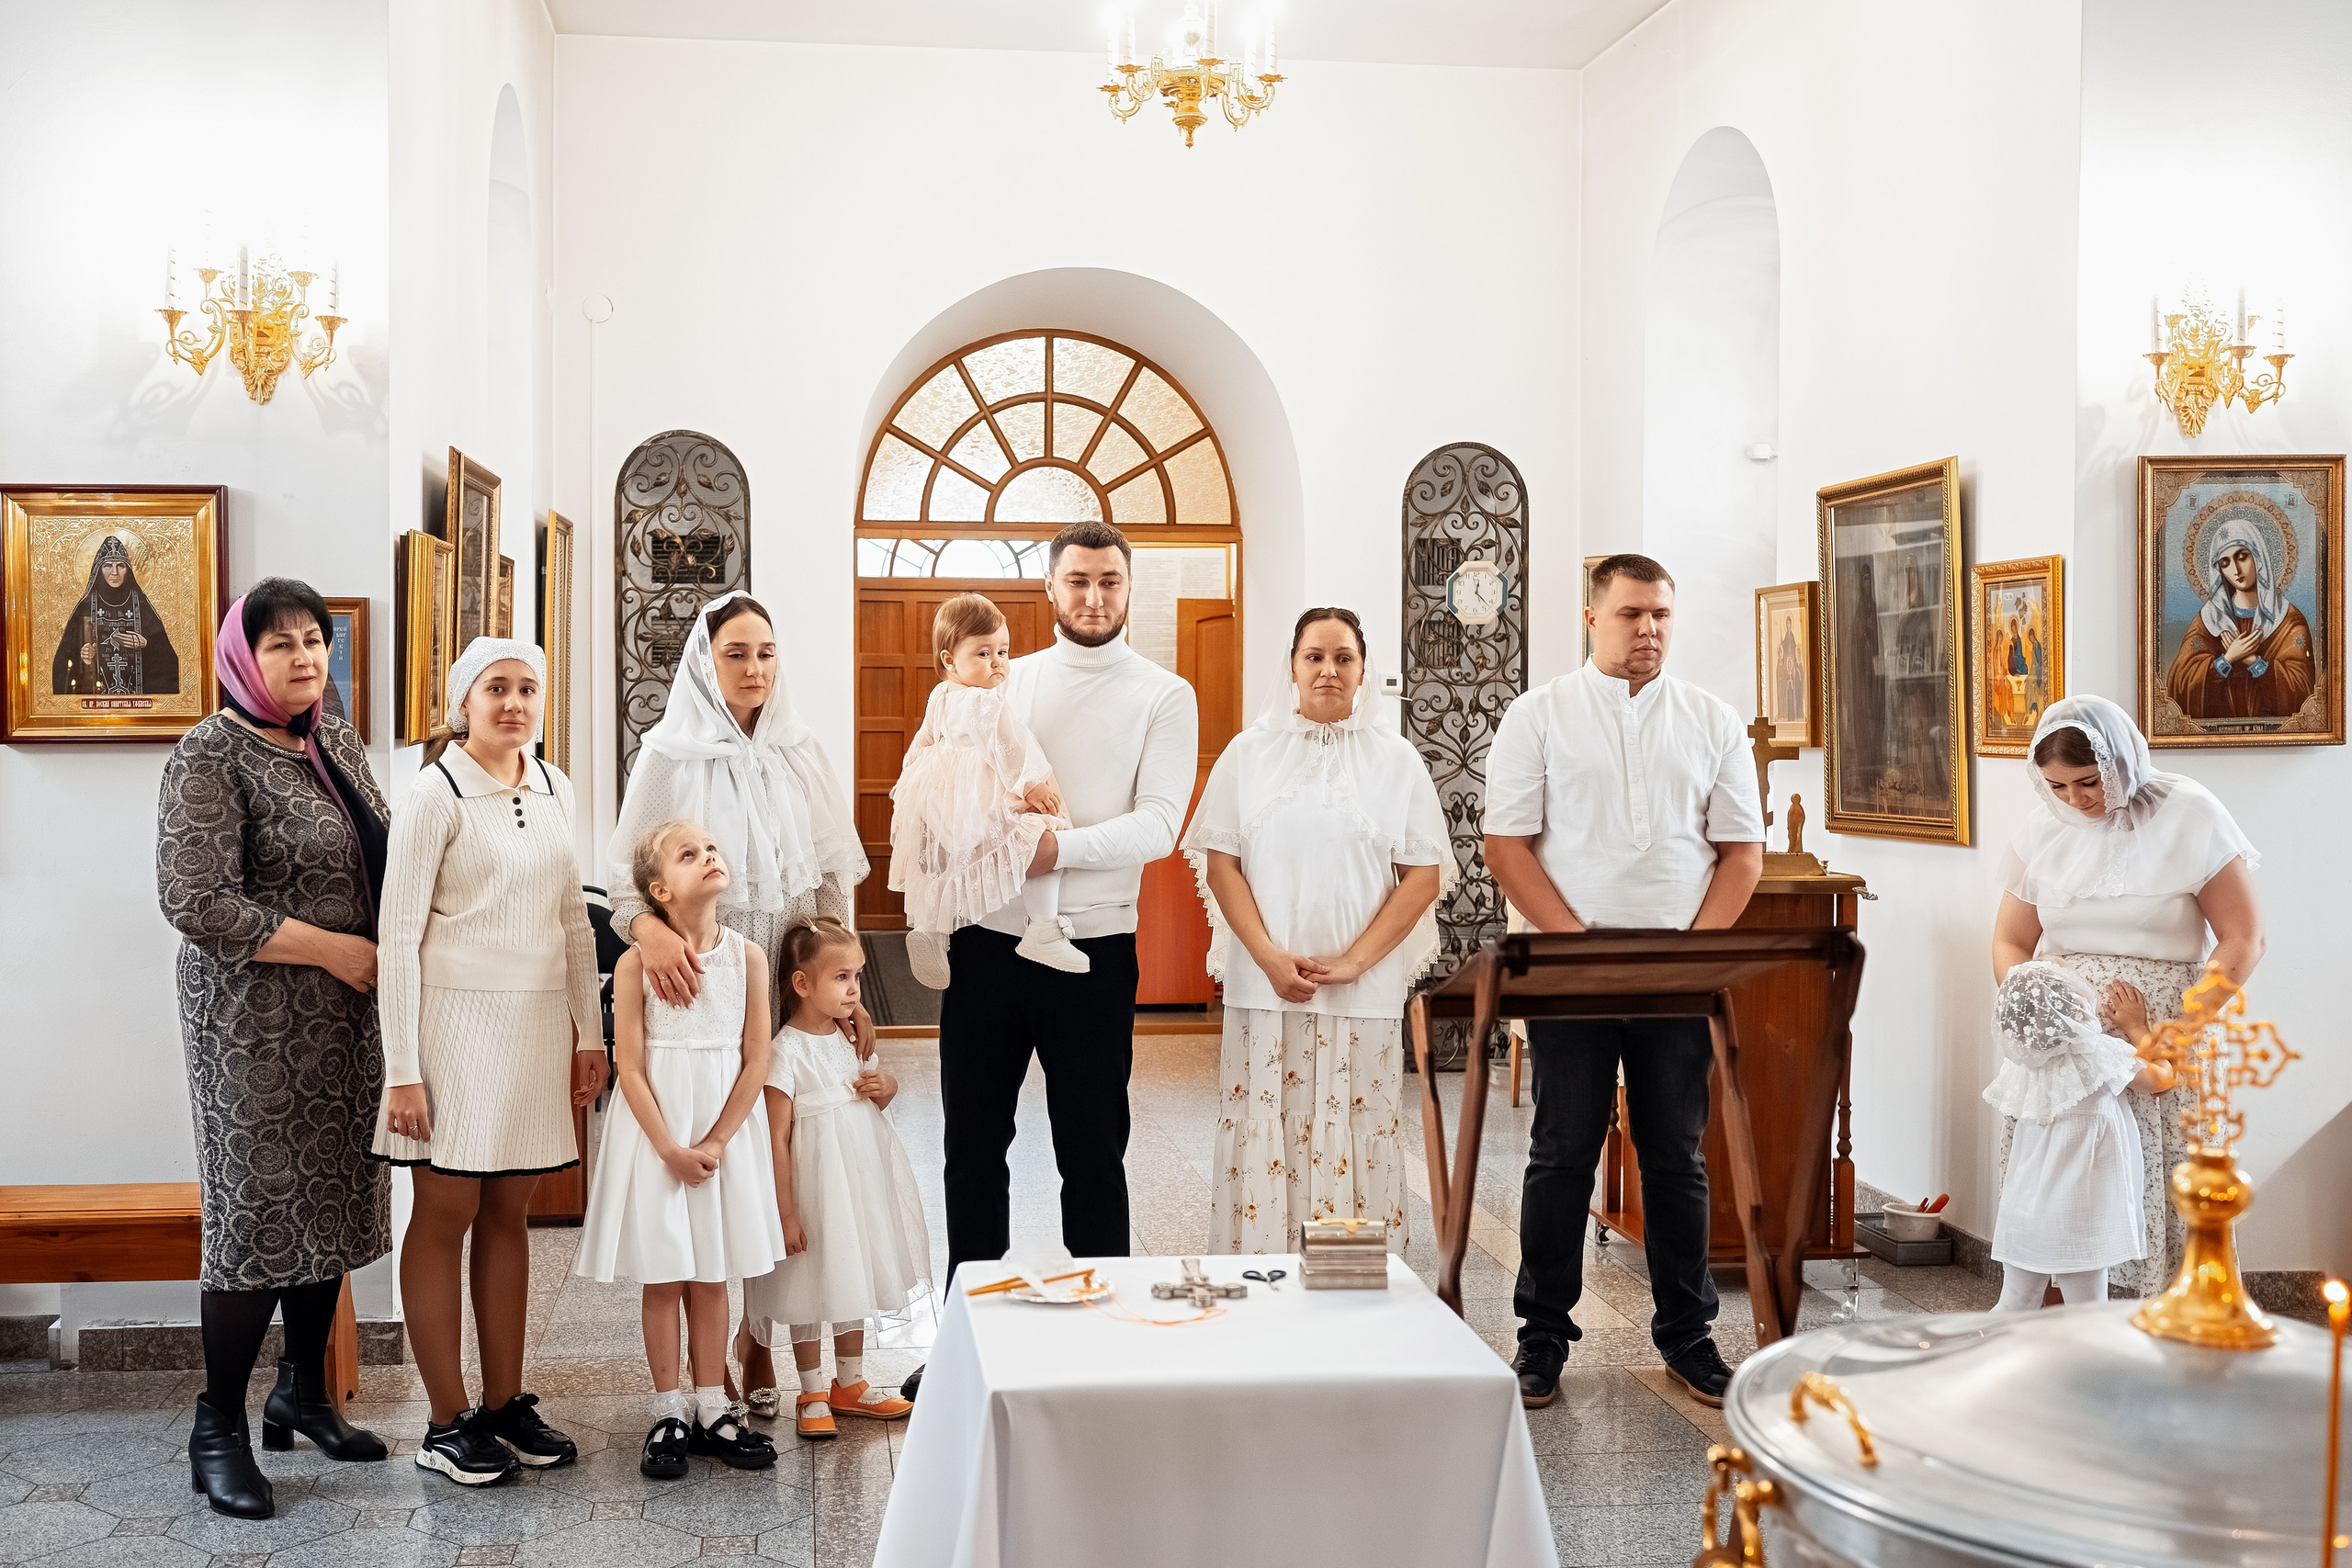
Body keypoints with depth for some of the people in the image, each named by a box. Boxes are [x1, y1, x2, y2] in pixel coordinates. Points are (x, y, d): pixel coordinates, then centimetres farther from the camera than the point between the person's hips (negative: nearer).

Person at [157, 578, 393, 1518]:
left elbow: (377, 861, 21)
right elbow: (195, 900, -20)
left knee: (331, 1203, 13)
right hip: (256, 1023, -7)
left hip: (344, 1018, 7)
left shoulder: (338, 743, 11)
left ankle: (303, 1394, 29)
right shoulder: (211, 756, -12)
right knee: (259, 1211, -2)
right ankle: (218, 1430, 13)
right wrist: (332, 949, -17)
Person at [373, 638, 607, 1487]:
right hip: (456, 1019, -6)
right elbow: (399, 933, -10)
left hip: (536, 1021, 6)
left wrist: (588, 1031, 11)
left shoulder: (552, 789, 9)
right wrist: (402, 1070, -13)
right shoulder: (437, 792, -8)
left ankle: (506, 1403, 20)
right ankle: (448, 1423, 11)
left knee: (509, 1213, 11)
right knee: (446, 1215, 2)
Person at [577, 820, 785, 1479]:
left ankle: (711, 1407, 21)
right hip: (656, 1133, -2)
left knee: (712, 1278, 10)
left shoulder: (747, 956, -3)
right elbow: (630, 1065, -9)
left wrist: (714, 1142, -8)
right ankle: (670, 1415, 17)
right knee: (663, 1279, 5)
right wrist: (670, 1148, -13)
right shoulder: (636, 963, -9)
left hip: (726, 1129, 2)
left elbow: (756, 1060, -2)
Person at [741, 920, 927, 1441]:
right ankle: (812, 1394, 20)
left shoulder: (851, 1037, 4)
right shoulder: (787, 1051, -18)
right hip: (813, 1187, -7)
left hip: (861, 1182, 7)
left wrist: (884, 1085, -4)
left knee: (854, 1280, 17)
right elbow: (777, 1137, -18)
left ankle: (850, 1383, 31)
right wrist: (785, 1211, -19)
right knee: (810, 1289, 5)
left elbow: (884, 1091, 21)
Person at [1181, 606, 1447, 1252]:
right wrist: (1269, 957, -10)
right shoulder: (1250, 752, 7)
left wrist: (1354, 961, -9)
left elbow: (1424, 876, 1)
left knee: (1357, 1141, 1)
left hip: (1365, 990, 0)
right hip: (1264, 983, 0)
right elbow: (1221, 863, 3)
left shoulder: (1396, 758, 6)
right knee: (1264, 1137, 1)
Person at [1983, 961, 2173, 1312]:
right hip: (2078, 1223, -5)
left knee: (2014, 1307, 14)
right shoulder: (2102, 1056, -12)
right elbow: (2163, 1077, 4)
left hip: (2021, 1218, 5)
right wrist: (2137, 1028, 18)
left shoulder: (2023, 1068, 2)